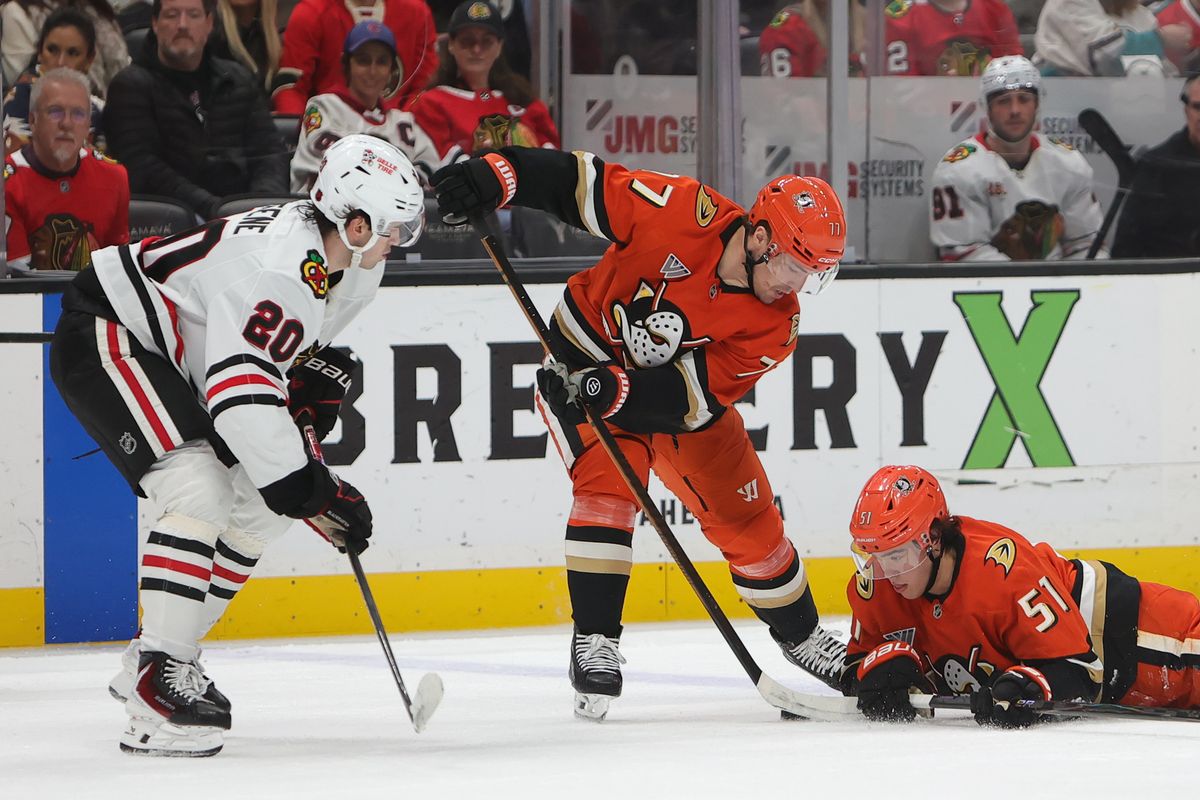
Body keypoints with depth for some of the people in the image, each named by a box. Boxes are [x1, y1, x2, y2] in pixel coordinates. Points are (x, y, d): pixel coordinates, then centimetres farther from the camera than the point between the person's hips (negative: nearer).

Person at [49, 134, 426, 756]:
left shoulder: (349, 266, 0)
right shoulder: (276, 266, -32)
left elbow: (300, 329, 23)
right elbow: (241, 394, -38)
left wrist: (317, 379, 2)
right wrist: (311, 491, -35)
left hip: (174, 360, 11)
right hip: (104, 336, -11)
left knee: (259, 507, 7)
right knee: (200, 492, -26)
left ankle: (158, 657, 15)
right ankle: (156, 681, -26)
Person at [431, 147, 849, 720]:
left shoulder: (775, 323, -22)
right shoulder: (684, 214, -29)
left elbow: (697, 396, -29)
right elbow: (578, 181, -25)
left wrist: (613, 390, -42)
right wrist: (491, 177, -35)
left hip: (684, 394, 3)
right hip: (588, 361, -3)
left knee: (746, 517, 5)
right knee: (607, 484, -25)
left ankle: (799, 632, 27)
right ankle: (594, 640, -18)